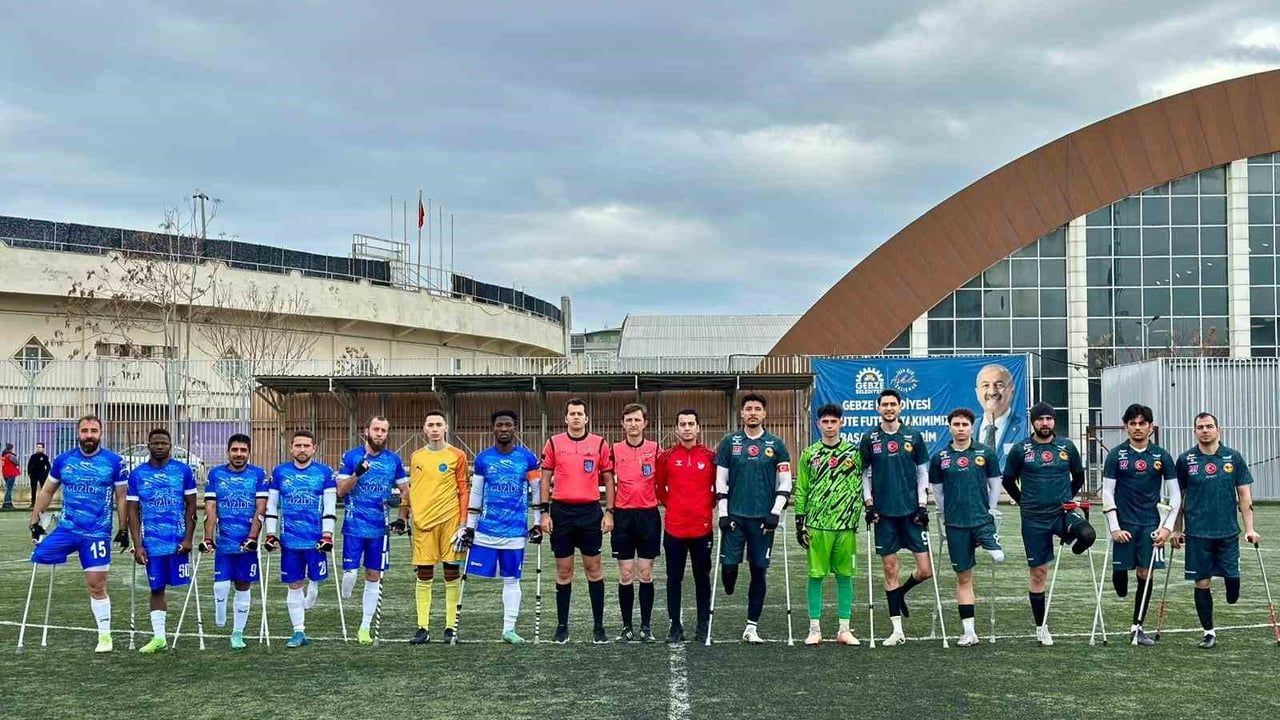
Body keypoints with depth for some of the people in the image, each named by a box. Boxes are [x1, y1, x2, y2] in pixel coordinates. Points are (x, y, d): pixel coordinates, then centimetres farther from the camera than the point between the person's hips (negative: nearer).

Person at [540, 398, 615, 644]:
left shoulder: (600, 444, 2)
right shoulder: (554, 443, 4)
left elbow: (608, 480, 6)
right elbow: (545, 479, 6)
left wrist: (609, 512, -2)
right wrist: (544, 512, -1)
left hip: (590, 511, 0)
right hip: (561, 511, 1)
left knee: (593, 567, 3)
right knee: (563, 570, 6)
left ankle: (598, 626, 9)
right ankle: (562, 626, 13)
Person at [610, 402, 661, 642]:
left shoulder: (655, 449, 1)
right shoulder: (614, 450, 2)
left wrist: (661, 500, 0)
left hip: (648, 515, 0)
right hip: (623, 516, 0)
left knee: (646, 575, 2)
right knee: (625, 575, 3)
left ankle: (646, 626, 11)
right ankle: (626, 627, 10)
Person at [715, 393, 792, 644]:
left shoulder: (776, 444, 4)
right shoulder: (729, 442, 4)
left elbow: (785, 483, 4)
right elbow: (720, 481, 5)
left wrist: (775, 513, -5)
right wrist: (723, 514, -2)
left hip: (763, 519, 0)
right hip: (735, 516, 0)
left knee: (758, 571, 3)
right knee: (729, 565, -8)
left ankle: (752, 627, 11)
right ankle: (729, 589, 27)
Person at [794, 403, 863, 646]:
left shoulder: (854, 452, 7)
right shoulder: (809, 454, 7)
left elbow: (864, 484, 12)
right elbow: (800, 490, 8)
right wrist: (800, 521, 4)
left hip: (846, 525, 1)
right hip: (817, 524, 0)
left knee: (845, 575, 5)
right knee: (816, 575, 1)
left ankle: (844, 629, 12)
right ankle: (814, 628, 9)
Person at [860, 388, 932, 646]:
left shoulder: (913, 436, 5)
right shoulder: (869, 439, 4)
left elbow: (922, 472, 8)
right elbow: (864, 473, 8)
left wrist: (923, 505, 0)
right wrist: (869, 504, -1)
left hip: (911, 511, 1)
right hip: (884, 513, 0)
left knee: (925, 570, -4)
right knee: (890, 569, 2)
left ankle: (900, 593, 28)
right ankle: (897, 629, 8)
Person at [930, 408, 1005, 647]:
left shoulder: (985, 453, 2)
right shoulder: (939, 457, 3)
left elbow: (995, 481, 10)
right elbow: (936, 488, 12)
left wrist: (992, 510, 8)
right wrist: (945, 515, 9)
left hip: (982, 518, 0)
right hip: (955, 524, 1)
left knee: (998, 557, -27)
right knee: (963, 577, 3)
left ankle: (988, 545, 10)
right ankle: (969, 632, 9)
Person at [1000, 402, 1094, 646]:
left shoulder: (1067, 447, 3)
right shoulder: (1020, 450, -1)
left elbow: (1079, 476, 18)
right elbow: (1008, 481, 10)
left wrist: (1066, 499, 13)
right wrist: (1025, 502, 7)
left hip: (1064, 513, 1)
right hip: (1034, 520, -1)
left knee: (1087, 535, -32)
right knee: (1038, 573, 4)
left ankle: (1068, 538, 4)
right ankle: (1041, 627, 16)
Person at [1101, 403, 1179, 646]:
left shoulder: (1161, 456, 3)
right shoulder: (1116, 455, 0)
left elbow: (1175, 494, 6)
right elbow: (1107, 493, 0)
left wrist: (1167, 527, -2)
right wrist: (1114, 527, -7)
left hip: (1150, 524, 1)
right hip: (1123, 523, -1)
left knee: (1145, 575, 0)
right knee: (1120, 568, -3)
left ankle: (1137, 627, 9)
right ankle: (1121, 591, 33)